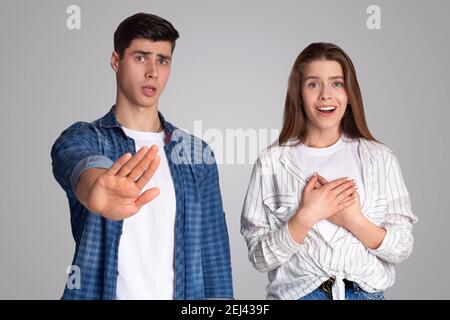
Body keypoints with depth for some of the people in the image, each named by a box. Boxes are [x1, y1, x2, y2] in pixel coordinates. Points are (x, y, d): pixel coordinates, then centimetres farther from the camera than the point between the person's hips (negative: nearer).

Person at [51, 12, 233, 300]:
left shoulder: (198, 154, 3)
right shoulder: (81, 139, -5)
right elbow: (78, 162, -30)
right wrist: (94, 188, -51)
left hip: (183, 293, 3)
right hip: (98, 291, -2)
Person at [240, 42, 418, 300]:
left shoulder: (380, 158, -3)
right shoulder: (272, 163, -8)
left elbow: (402, 249, -3)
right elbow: (260, 257, -9)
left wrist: (353, 220, -18)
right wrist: (306, 216, -21)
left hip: (366, 291, 2)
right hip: (297, 292, -1)